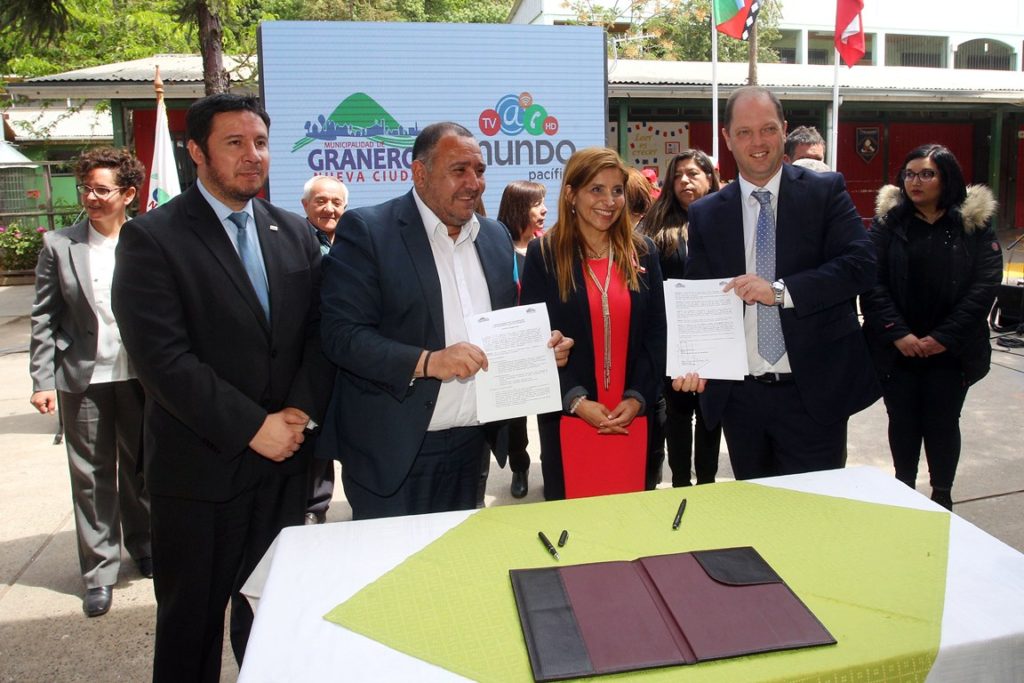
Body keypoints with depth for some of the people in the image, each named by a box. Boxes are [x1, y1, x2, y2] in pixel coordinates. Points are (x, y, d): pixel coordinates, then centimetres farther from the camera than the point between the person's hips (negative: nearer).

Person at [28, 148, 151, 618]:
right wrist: (42, 381, -4)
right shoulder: (59, 245, 0)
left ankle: (143, 543, 37)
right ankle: (99, 572, 21)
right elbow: (44, 319, 2)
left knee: (141, 468, 14)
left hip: (140, 376, 0)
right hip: (82, 380, 0)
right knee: (91, 476, 8)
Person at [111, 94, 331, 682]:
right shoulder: (152, 238, -8)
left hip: (284, 460, 4)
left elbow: (319, 331, 6)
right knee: (192, 621, 13)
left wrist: (301, 409, -9)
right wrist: (252, 428, -17)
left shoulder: (295, 233, 8)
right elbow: (164, 358, -16)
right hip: (200, 468, -4)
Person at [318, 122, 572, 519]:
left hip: (471, 446, 6)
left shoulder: (496, 237, 10)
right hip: (393, 451, -5)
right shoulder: (366, 230, -9)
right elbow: (341, 334, -15)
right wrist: (426, 362, -26)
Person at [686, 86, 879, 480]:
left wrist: (779, 291, -23)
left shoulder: (825, 192, -1)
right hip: (738, 397, 3)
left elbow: (862, 264, -12)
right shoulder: (706, 214, 5)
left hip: (813, 392, -2)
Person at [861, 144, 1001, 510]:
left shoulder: (974, 223, 0)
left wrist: (944, 337, -12)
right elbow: (871, 284, -7)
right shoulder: (888, 221, 0)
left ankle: (942, 496, 25)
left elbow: (984, 286, -5)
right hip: (897, 350, 1)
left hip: (951, 352, 0)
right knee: (902, 421, 10)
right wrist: (898, 333, -16)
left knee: (943, 423, 8)